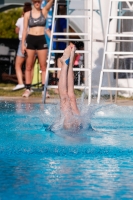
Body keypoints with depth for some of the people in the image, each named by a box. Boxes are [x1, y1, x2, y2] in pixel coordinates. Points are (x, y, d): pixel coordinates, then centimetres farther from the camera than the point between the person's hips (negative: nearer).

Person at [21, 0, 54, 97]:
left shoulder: (44, 11, 4)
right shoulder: (27, 14, 4)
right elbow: (25, 30, 4)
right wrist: (23, 44, -2)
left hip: (41, 40, 0)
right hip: (30, 40, 0)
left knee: (43, 66, 0)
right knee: (29, 66, 2)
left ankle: (44, 89, 2)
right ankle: (28, 89, 5)